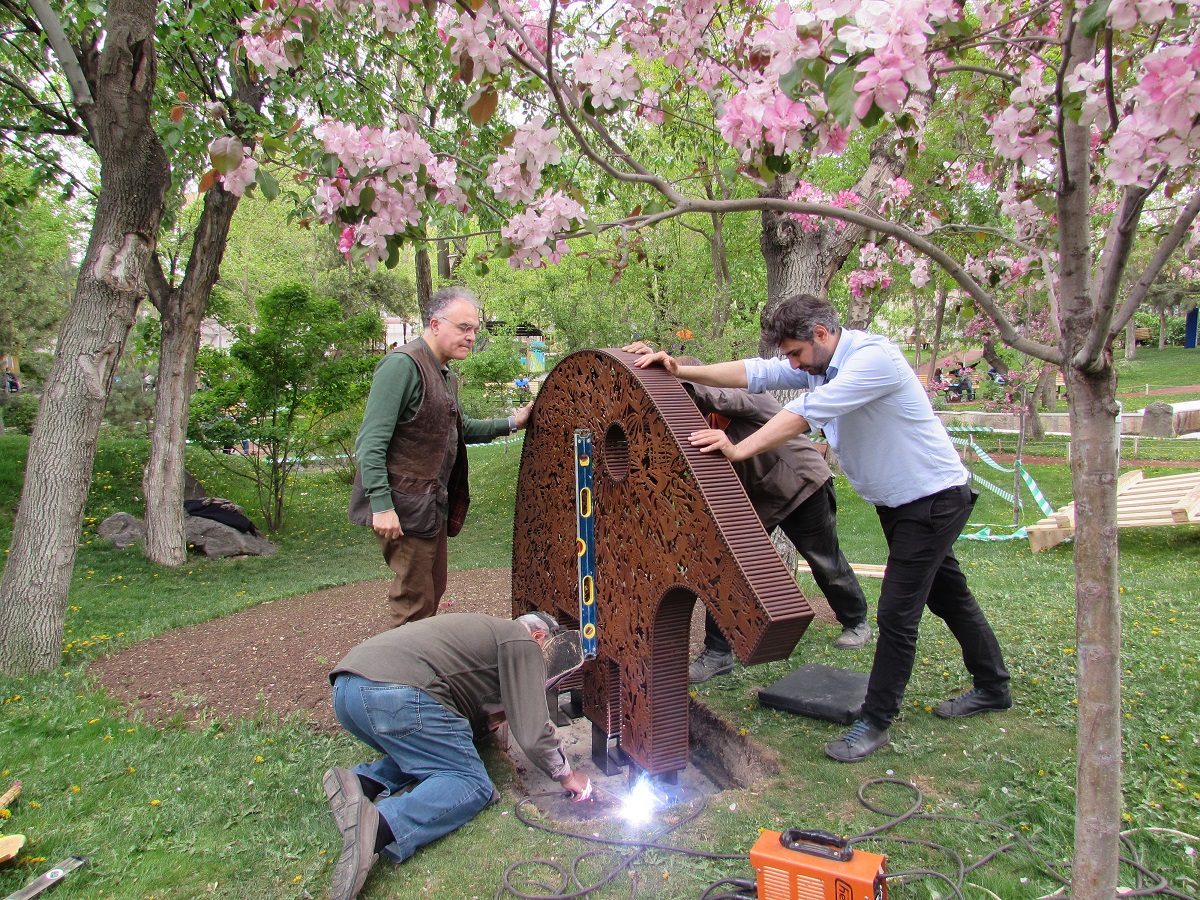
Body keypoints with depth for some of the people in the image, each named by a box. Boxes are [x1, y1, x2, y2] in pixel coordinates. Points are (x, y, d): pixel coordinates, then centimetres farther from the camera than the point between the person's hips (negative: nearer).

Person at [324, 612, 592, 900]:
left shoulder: (487, 630, 33)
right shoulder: (522, 642, 7)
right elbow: (533, 730, 1)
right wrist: (566, 775, 15)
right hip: (396, 691, -10)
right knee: (471, 782, -3)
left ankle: (363, 781, 0)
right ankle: (380, 825, -26)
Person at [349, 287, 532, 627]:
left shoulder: (445, 375, 14)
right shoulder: (403, 365, -16)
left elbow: (460, 429, 25)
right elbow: (371, 442, -21)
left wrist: (510, 424, 14)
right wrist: (381, 505, -25)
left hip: (433, 504, 10)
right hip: (404, 507, -9)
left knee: (434, 590, 18)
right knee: (414, 601, -2)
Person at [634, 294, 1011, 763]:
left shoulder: (874, 357, -26)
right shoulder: (816, 365, 0)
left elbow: (808, 411, -36)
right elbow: (754, 373, -11)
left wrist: (739, 449, -40)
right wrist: (681, 371, -21)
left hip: (933, 497, -9)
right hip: (895, 501, 9)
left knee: (896, 613, -6)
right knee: (948, 597, 22)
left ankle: (876, 721, 8)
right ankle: (992, 688, 41)